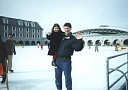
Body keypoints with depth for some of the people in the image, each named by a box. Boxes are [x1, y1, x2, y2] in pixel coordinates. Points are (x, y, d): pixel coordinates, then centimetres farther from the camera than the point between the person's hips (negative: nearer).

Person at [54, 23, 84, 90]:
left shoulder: (73, 39, -3)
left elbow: (78, 48, -15)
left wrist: (80, 41, -28)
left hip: (66, 60, -5)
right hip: (57, 60, 5)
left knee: (67, 77, 0)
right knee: (57, 77, 14)